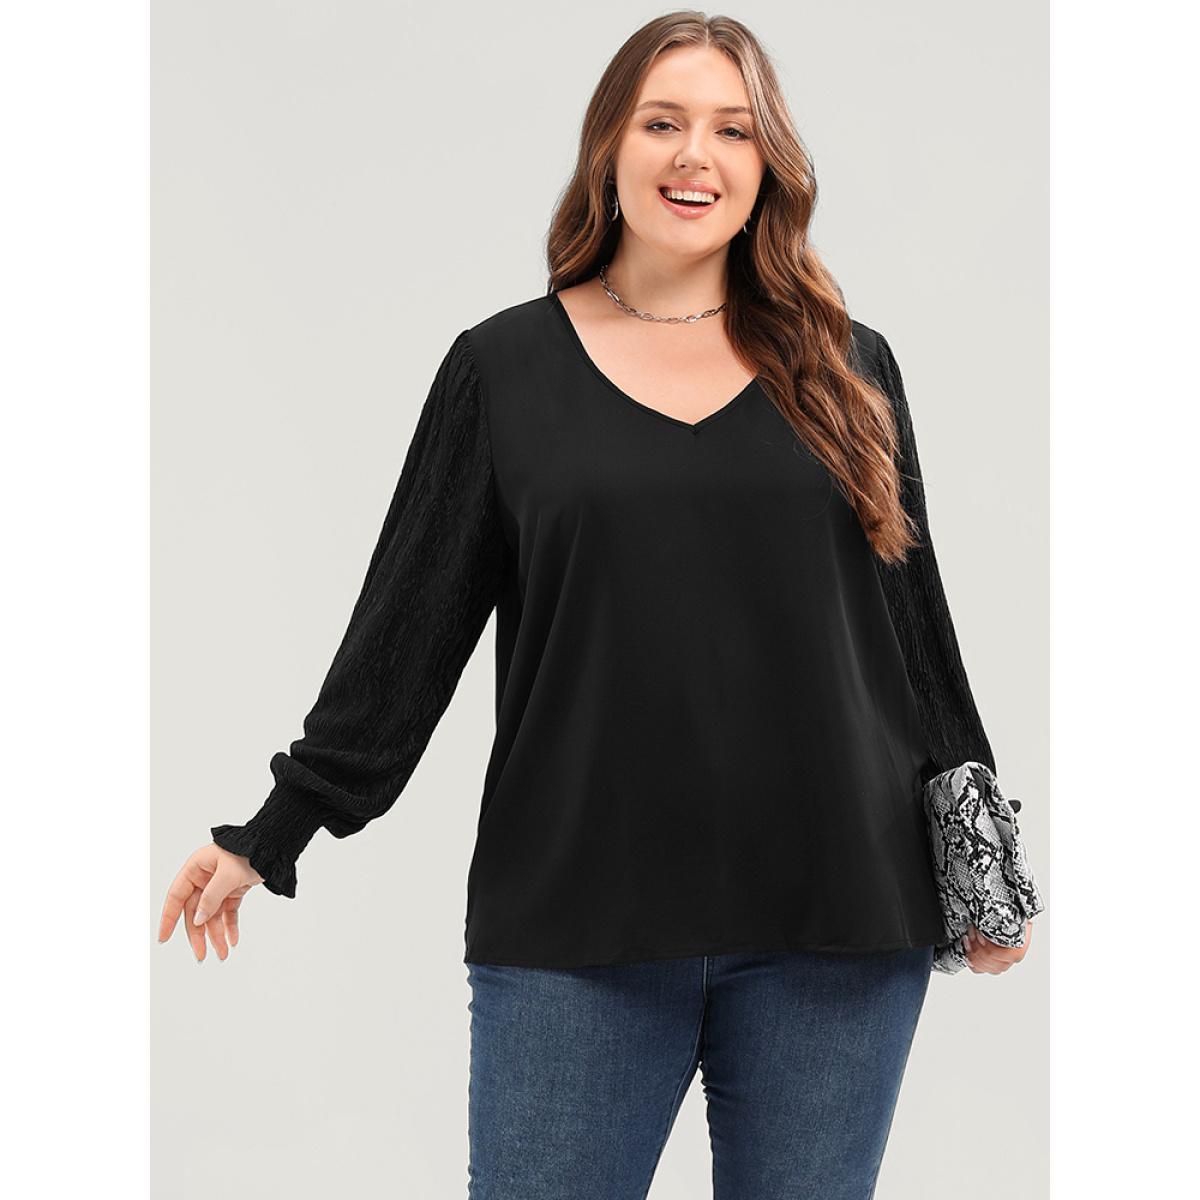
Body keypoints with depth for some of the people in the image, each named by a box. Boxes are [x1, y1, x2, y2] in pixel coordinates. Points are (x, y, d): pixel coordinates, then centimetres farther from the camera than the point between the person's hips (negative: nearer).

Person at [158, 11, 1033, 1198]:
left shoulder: (848, 372, 8)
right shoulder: (504, 366, 5)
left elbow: (914, 623, 12)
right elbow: (407, 626, 5)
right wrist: (273, 833, 2)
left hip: (833, 933, 2)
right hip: (574, 930, -1)